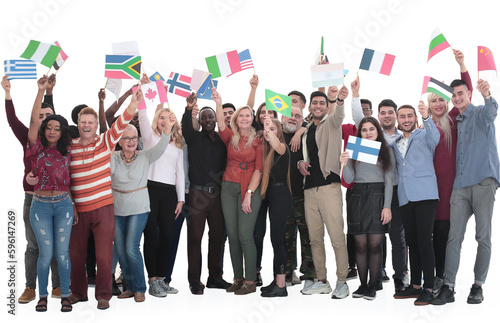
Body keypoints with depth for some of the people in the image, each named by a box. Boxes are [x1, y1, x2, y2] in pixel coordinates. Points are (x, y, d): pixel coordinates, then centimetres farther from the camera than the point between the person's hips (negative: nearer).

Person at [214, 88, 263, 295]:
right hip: (229, 187, 4)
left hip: (250, 189, -4)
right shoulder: (231, 138, 10)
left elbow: (258, 170, -3)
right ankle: (238, 278, 13)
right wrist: (218, 104, -26)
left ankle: (250, 281, -2)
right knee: (232, 234, 4)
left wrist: (249, 194, -11)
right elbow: (221, 126, -12)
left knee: (245, 234, -10)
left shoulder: (257, 142, 1)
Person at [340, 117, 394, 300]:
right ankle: (362, 284, 10)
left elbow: (389, 180, 4)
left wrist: (387, 206, -4)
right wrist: (345, 165, -12)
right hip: (358, 197, 2)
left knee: (375, 245, -4)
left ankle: (373, 286, 4)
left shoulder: (386, 151, 8)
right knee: (361, 245, 1)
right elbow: (349, 180, 7)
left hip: (377, 197, -2)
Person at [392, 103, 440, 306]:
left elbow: (435, 137, -19)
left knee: (424, 241, -9)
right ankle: (415, 286, 17)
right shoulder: (394, 143, 20)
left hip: (425, 195, -6)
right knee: (412, 243, 9)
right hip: (405, 198, 6)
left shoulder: (424, 135, 5)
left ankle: (428, 289, -4)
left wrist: (426, 117, -35)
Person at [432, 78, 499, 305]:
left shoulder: (480, 114, 2)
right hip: (461, 185, 6)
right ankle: (448, 287, 0)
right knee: (454, 237, -1)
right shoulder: (458, 122, 22)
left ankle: (478, 286, 9)